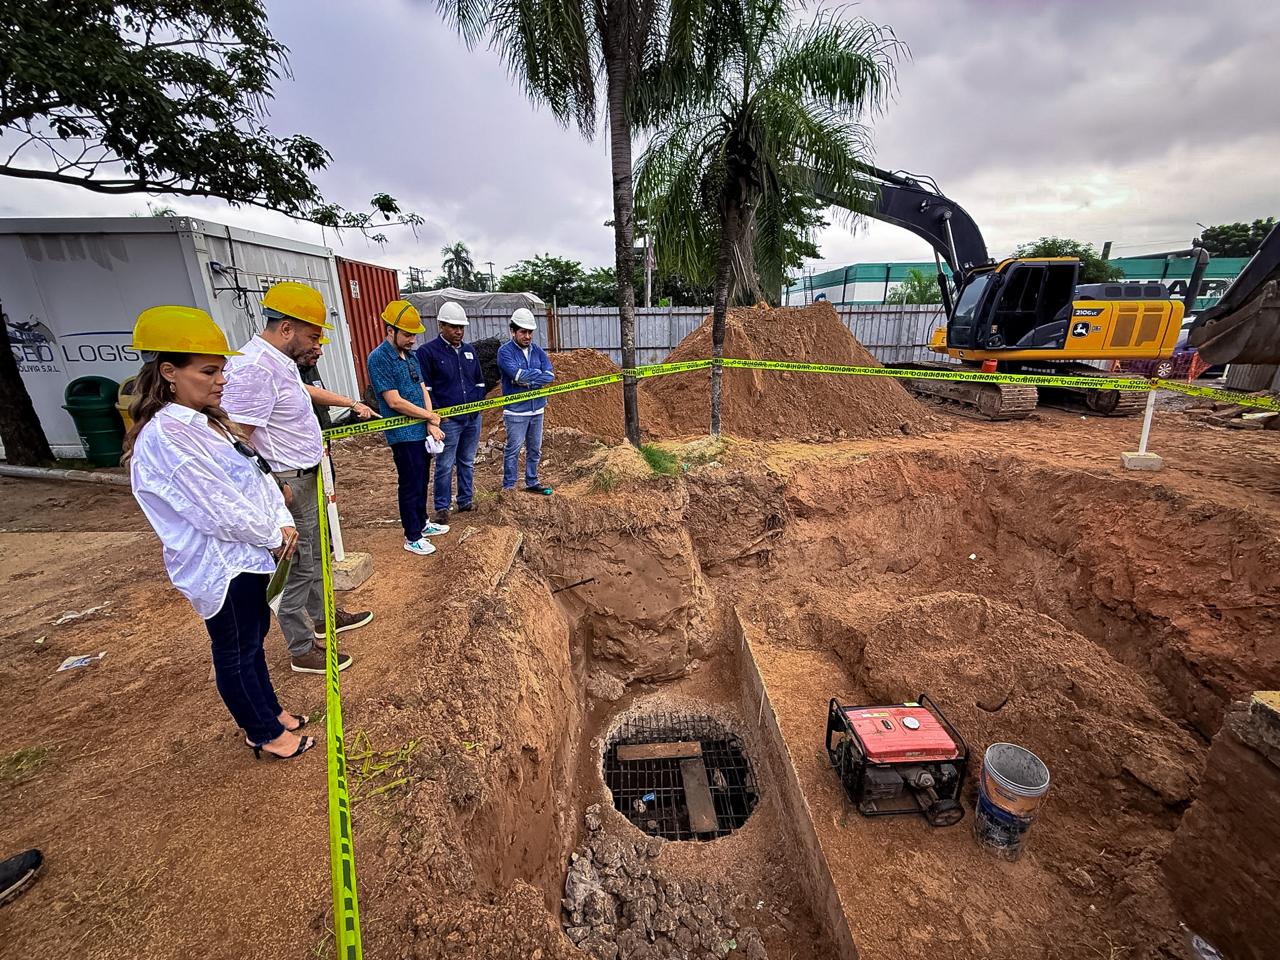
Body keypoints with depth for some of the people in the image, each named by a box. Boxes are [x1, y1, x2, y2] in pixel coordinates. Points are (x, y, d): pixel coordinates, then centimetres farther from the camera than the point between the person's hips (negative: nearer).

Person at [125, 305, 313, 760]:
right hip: (220, 565, -9)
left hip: (248, 553, 9)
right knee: (236, 652, 11)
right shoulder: (165, 437, -23)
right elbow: (220, 511, -24)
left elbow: (260, 474, 7)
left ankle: (269, 710, 42)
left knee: (254, 637, 23)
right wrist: (274, 538, -12)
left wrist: (284, 522, -6)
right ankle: (264, 733, 30)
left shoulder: (210, 420, 6)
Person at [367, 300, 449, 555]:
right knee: (410, 486, 2)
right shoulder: (379, 358, -15)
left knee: (422, 482, 19)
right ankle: (412, 538, 16)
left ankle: (421, 524, 36)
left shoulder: (410, 355, 10)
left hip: (422, 431, 8)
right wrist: (430, 416, -9)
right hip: (403, 435, -8)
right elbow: (395, 402, -19)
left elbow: (422, 390, 8)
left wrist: (431, 425, -5)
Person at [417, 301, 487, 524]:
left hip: (473, 418, 6)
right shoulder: (427, 351, -6)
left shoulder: (469, 350, 12)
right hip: (448, 420, -5)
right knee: (445, 466, 1)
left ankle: (466, 501, 28)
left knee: (467, 462, 15)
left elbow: (480, 381, 20)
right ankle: (442, 507, 14)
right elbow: (423, 387, -7)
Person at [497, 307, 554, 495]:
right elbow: (517, 374, -22)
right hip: (515, 411, -5)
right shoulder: (505, 351, -7)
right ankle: (508, 487, 12)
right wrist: (538, 373, -9)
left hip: (537, 409, 5)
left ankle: (532, 483, 27)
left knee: (535, 449, 14)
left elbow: (550, 375, -5)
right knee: (513, 450, 1)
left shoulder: (538, 351, 8)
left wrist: (528, 382, -17)